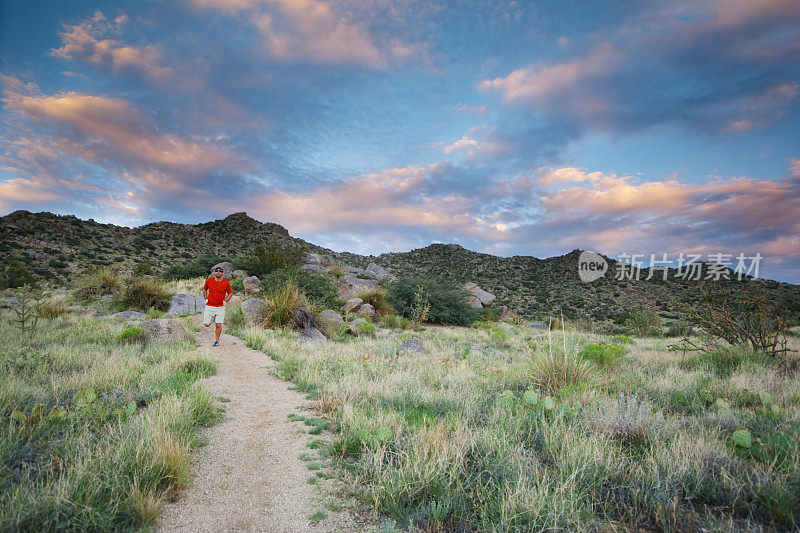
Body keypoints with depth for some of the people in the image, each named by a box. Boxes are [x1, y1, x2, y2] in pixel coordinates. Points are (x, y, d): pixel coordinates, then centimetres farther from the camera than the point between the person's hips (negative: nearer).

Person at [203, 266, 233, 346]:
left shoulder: (226, 283, -5)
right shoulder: (209, 281, -2)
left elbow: (230, 293, 10)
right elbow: (204, 289, 16)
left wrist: (225, 301, -4)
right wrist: (206, 299, 4)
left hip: (220, 307, -1)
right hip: (210, 306, 1)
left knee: (218, 325, -3)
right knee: (207, 324, 1)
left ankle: (217, 340, 18)